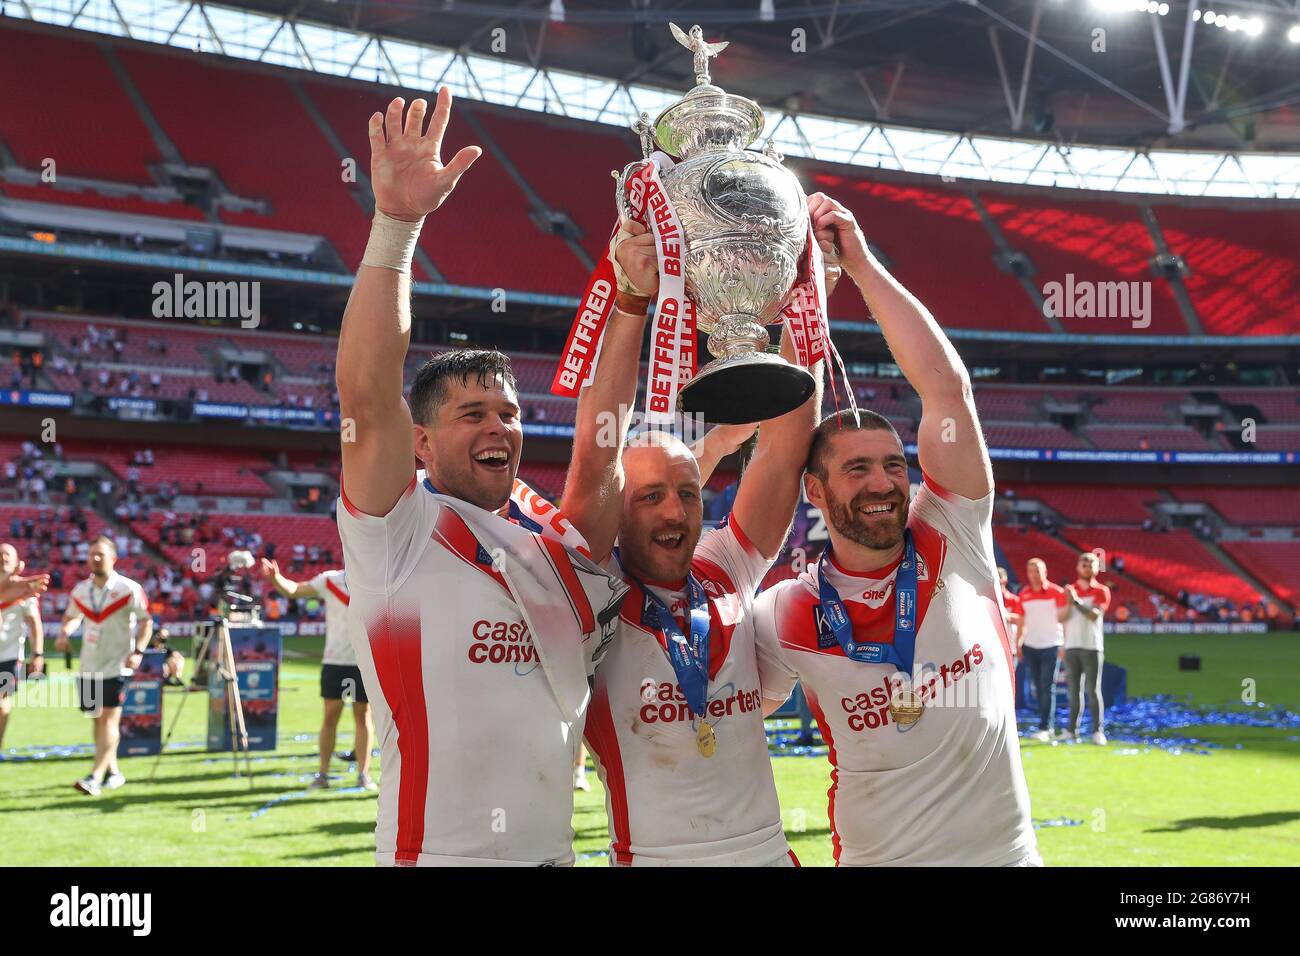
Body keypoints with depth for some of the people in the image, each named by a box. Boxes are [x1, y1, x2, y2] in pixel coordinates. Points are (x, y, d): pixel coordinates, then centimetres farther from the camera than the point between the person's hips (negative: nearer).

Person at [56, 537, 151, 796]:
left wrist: (138, 651, -16)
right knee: (98, 719, 12)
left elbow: (146, 621, -4)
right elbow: (72, 616, 21)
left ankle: (95, 777, -20)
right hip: (89, 665, 6)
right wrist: (64, 633, 0)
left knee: (109, 718, -13)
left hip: (117, 665, -6)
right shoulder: (80, 589, 6)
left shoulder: (129, 589, -9)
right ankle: (113, 772, 26)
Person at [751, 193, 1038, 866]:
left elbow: (947, 387, -15)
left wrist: (863, 267, -16)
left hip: (1007, 851, 1)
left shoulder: (955, 540, -6)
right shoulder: (785, 616, -7)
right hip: (876, 859, -1)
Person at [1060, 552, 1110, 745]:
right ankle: (1072, 729, 8)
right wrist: (1069, 603, -14)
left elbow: (1094, 615, -13)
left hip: (1092, 647, -3)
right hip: (1072, 647, 3)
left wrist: (1077, 601, -23)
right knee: (1073, 690, 6)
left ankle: (1098, 731, -8)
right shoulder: (1069, 590, 11)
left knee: (1093, 690, -7)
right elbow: (1061, 618, 3)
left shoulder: (1102, 591, 1)